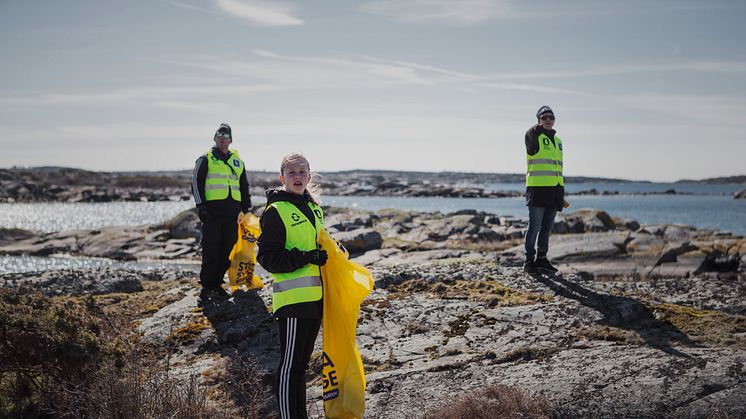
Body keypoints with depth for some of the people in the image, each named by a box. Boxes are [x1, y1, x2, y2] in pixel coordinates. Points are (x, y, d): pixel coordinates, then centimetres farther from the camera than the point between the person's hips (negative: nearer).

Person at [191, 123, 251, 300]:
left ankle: (216, 283, 13)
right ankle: (206, 286, -2)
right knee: (211, 250, -7)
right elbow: (196, 183, 2)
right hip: (212, 210, -4)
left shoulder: (238, 162, 20)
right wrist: (201, 205, -8)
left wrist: (246, 208, 17)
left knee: (227, 250, 4)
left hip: (232, 212, 4)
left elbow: (244, 186, 25)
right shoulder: (206, 159, 6)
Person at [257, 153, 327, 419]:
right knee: (290, 365, -3)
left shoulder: (314, 207, 15)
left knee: (302, 362, 16)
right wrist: (306, 257, -22)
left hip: (314, 296, 8)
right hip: (292, 297, -8)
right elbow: (267, 258, -14)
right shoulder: (275, 211, -9)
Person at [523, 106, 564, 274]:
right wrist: (540, 127, -39)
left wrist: (561, 194, 21)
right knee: (534, 226, -6)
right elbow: (532, 134, -23)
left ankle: (541, 259, 19)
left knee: (547, 227, 11)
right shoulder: (534, 136, 2)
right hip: (538, 188, -7)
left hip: (554, 190, 7)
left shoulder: (557, 141, 21)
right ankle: (529, 260, 1)